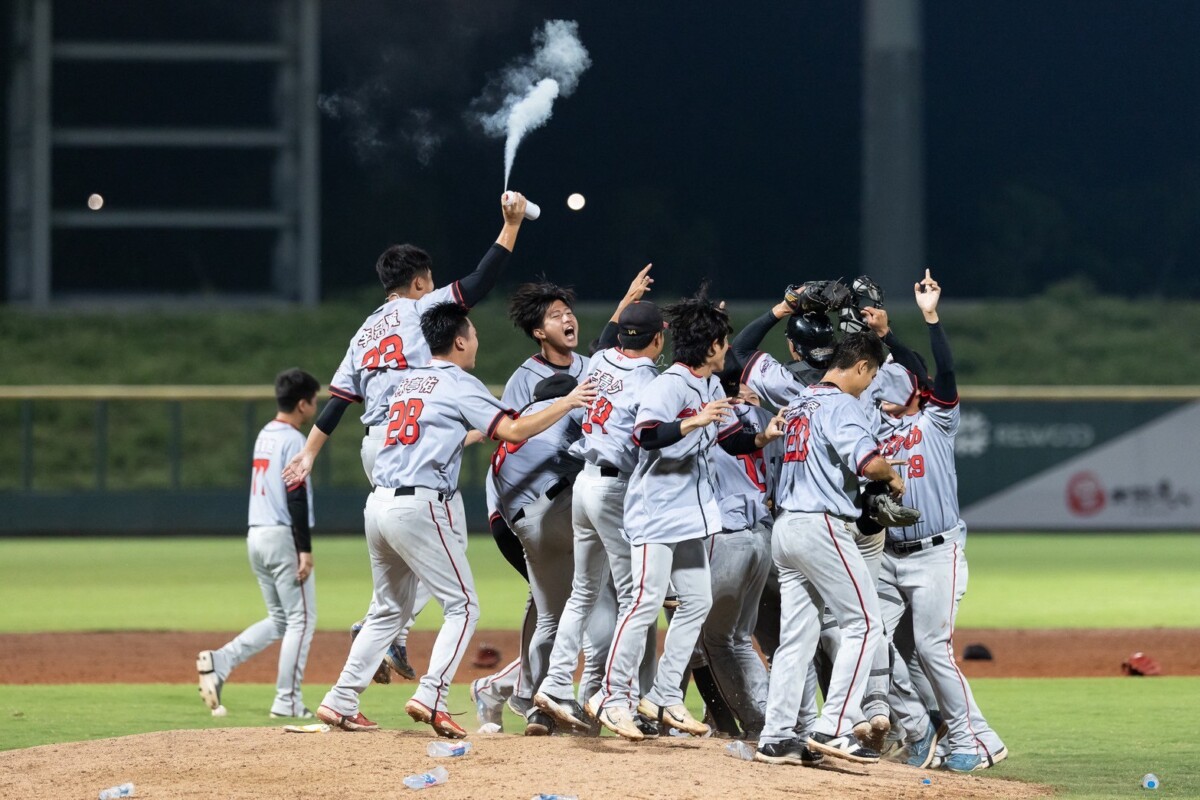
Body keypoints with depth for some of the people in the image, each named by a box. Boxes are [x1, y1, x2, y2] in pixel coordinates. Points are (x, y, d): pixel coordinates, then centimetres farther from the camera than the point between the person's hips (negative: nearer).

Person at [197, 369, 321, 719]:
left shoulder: (264, 436, 14)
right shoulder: (293, 440, -12)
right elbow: (296, 497, -18)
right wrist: (305, 549, -19)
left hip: (256, 536, 9)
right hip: (283, 537, -9)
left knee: (280, 619, 16)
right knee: (301, 618, -1)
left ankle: (219, 661, 0)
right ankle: (287, 701, -3)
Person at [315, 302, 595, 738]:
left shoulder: (401, 379, 18)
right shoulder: (460, 384, -2)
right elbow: (513, 431, -11)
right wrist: (567, 403, -2)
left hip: (379, 503, 7)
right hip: (418, 506, -7)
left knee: (390, 608, 18)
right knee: (462, 604, -1)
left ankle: (340, 702, 14)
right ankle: (431, 697, -15)